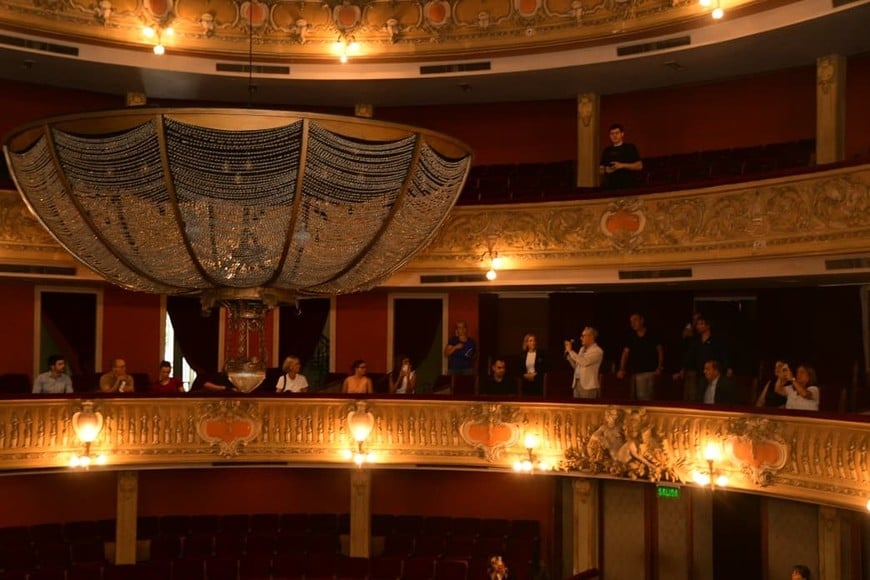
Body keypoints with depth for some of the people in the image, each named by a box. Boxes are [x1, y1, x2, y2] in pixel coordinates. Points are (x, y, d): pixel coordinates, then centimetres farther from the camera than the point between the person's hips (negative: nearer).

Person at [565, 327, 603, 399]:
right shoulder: (582, 349, 16)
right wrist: (568, 353, 8)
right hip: (577, 383, 8)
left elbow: (584, 362, -24)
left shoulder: (597, 351, -11)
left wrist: (570, 350, -16)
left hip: (588, 386, -8)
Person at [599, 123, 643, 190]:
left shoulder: (630, 148, 5)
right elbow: (600, 170, 19)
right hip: (610, 187, 3)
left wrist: (622, 165, -11)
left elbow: (639, 166, -1)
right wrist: (605, 170, -4)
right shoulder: (607, 150, 16)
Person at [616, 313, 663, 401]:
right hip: (635, 373, 4)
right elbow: (625, 353, 1)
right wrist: (621, 369, -10)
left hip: (648, 372, -4)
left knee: (644, 398, -13)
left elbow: (660, 350, 4)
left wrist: (659, 367, -4)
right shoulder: (631, 337, 7)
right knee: (635, 398, 8)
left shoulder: (652, 336, -1)